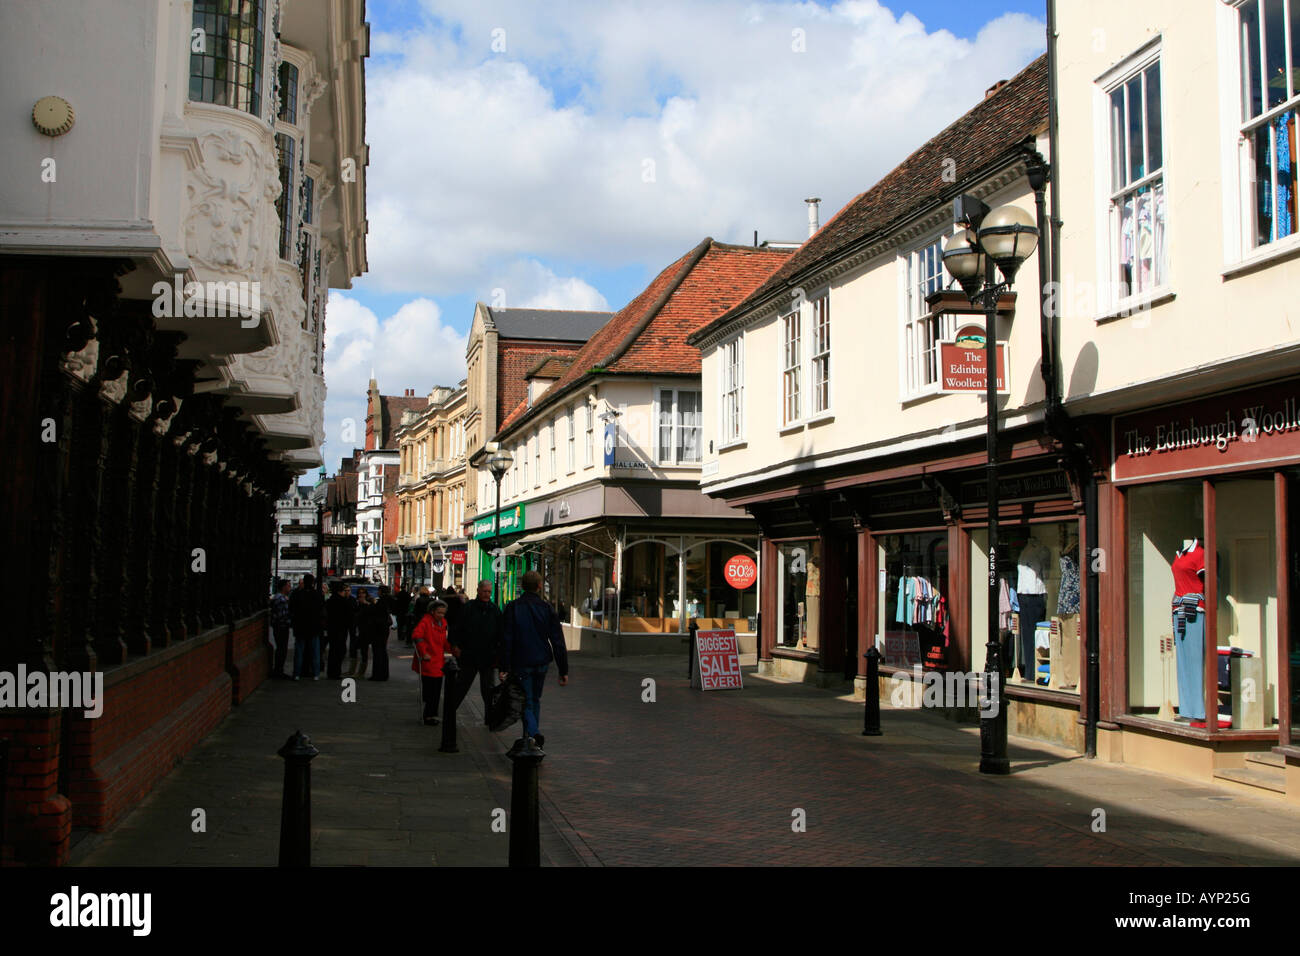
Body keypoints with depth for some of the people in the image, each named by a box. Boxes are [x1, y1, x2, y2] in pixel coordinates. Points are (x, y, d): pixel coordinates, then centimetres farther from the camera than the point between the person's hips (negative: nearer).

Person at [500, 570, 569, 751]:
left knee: (526, 702, -1)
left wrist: (505, 667, -9)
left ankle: (533, 734, -24)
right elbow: (558, 642, -3)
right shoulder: (547, 609, -1)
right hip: (542, 662, 3)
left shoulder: (512, 608, -5)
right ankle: (528, 738, 24)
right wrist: (563, 670, 0)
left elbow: (506, 640, -10)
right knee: (535, 700, 18)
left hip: (521, 663, -2)